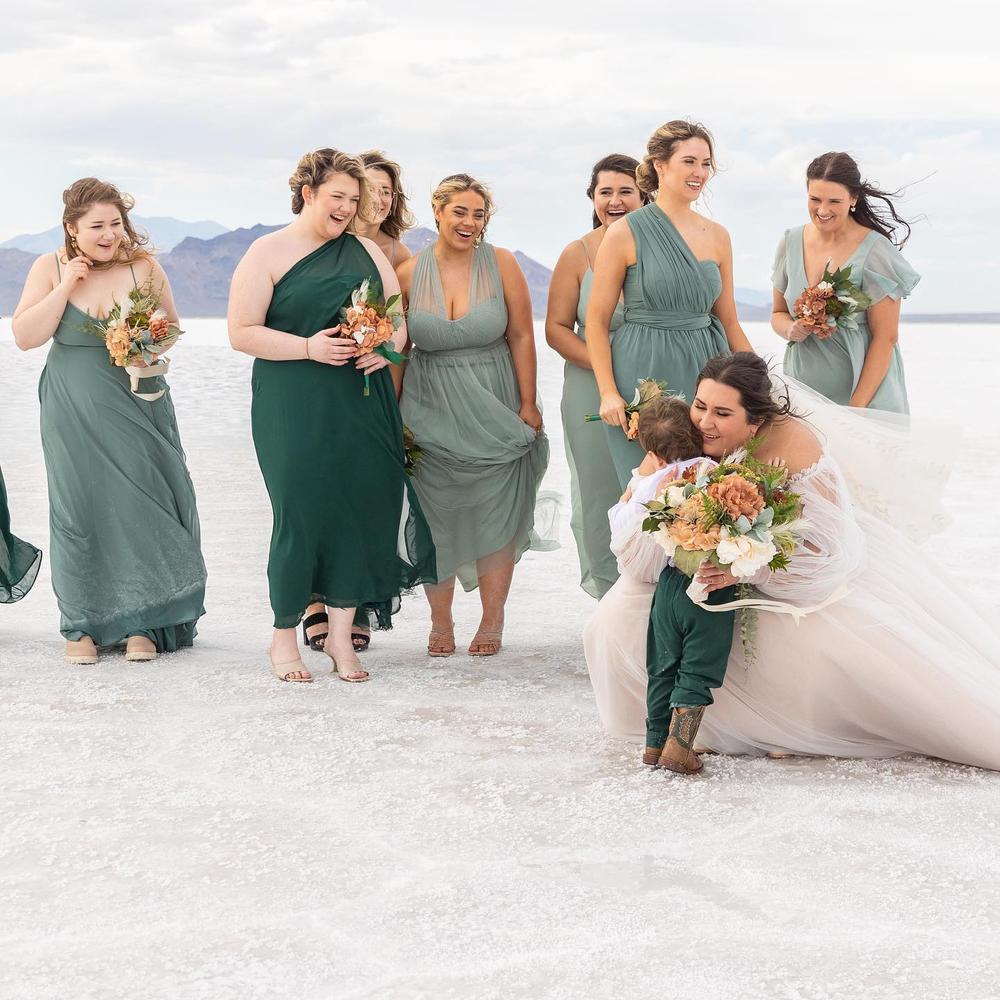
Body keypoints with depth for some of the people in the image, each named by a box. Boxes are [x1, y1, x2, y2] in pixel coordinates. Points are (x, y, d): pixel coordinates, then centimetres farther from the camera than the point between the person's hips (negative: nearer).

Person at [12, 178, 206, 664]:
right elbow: (26, 336, -6)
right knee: (80, 509, 3)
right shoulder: (50, 267, 0)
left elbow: (172, 329, 9)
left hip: (138, 407, 0)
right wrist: (66, 285, -12)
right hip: (73, 416, 0)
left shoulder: (144, 267, 0)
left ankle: (140, 622, 9)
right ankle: (84, 624, 13)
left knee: (140, 503, -1)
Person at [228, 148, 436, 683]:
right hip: (292, 411, -4)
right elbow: (241, 333, -5)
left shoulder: (365, 251, 15)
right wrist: (309, 347, -15)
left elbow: (398, 315, 19)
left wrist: (389, 344, -4)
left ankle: (341, 634, 11)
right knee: (300, 515, -6)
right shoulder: (268, 253, 1)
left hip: (362, 407, 4)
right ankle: (284, 635, 11)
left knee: (360, 510, -1)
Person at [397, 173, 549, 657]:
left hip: (493, 408, -1)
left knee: (496, 512, 3)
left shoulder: (501, 263, -5)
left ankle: (492, 620, 14)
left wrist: (528, 405, -6)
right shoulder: (409, 273, -2)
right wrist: (394, 413, 3)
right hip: (431, 411, 1)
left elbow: (521, 336, -3)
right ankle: (440, 621, 17)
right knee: (437, 514, 5)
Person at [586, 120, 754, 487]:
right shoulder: (625, 233, -5)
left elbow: (729, 322, 15)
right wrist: (608, 393, -11)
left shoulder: (717, 236, 9)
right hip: (644, 373, -4)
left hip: (705, 373, 4)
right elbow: (597, 320, -3)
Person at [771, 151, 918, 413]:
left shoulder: (875, 251, -11)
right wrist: (790, 329, -8)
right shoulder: (791, 243, 3)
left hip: (863, 392, -4)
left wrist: (856, 407, -16)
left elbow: (885, 338, -12)